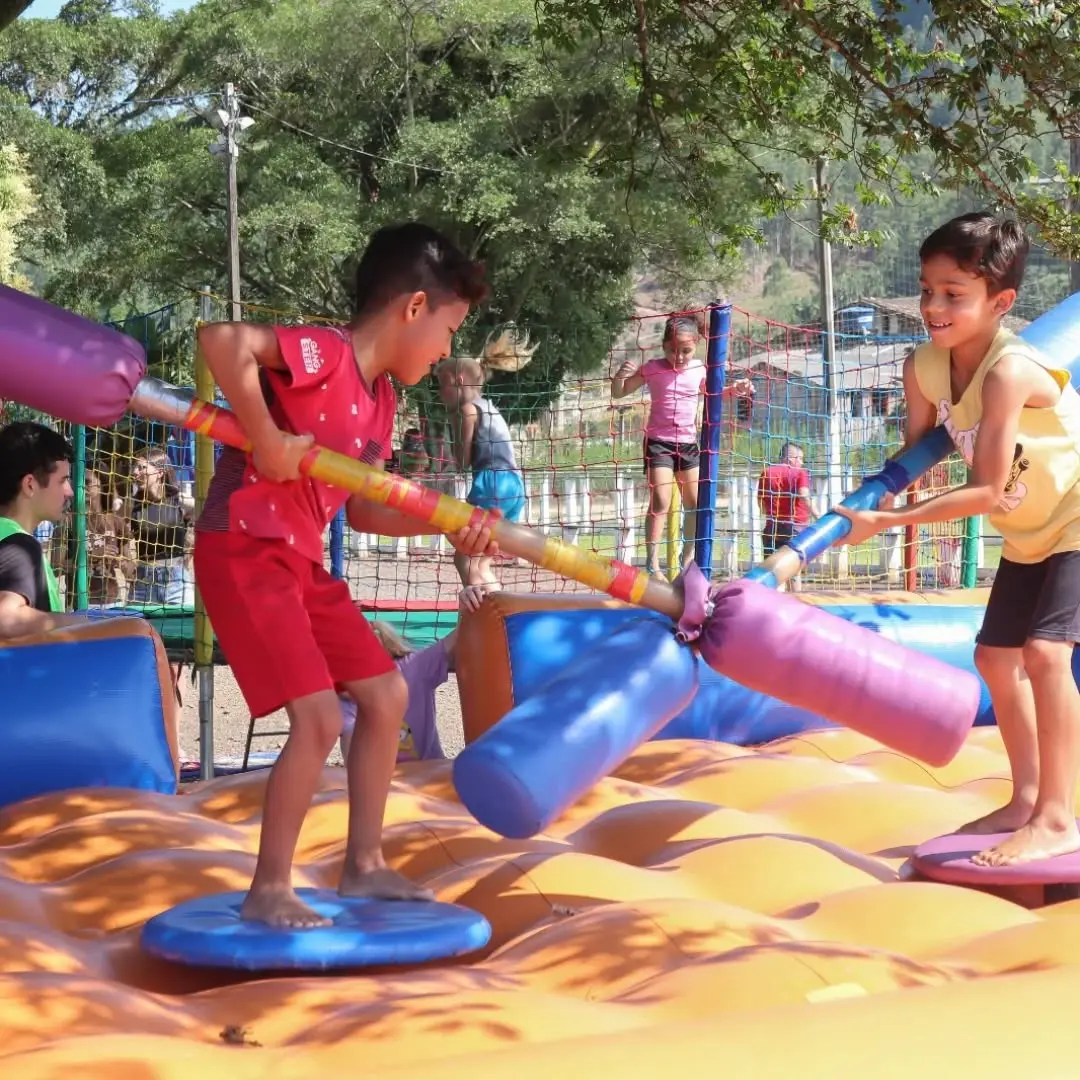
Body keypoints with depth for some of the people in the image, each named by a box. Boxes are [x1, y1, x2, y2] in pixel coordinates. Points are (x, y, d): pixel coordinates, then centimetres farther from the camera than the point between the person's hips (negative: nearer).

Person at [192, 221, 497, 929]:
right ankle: (269, 890, 0)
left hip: (301, 560, 10)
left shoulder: (382, 401, 11)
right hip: (244, 551, -10)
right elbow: (221, 337, -33)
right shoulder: (323, 353, -17)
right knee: (320, 717, -14)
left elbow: (361, 510, 15)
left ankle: (364, 864, 24)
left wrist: (448, 525, 3)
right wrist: (267, 441, -27)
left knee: (386, 694, 13)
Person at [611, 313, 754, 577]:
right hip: (659, 442, -5)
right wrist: (620, 376, -24)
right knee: (660, 502, -14)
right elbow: (618, 393, -3)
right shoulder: (653, 368, -8)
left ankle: (688, 557, 25)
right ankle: (652, 563, -11)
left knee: (695, 503, 9)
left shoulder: (698, 369, 4)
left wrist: (733, 390, 8)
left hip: (688, 443, 5)